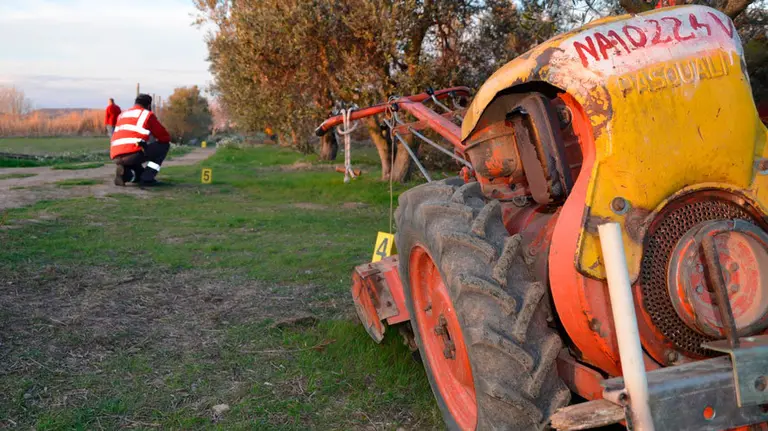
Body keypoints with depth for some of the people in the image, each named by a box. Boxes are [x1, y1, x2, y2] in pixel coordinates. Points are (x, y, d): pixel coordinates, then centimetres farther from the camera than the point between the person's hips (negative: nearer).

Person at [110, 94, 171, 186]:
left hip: (116, 158, 7)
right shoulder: (148, 114, 8)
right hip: (133, 154, -7)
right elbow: (165, 137, 12)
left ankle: (125, 173, 5)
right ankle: (146, 178, 1)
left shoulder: (121, 115, 26)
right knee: (164, 145, 10)